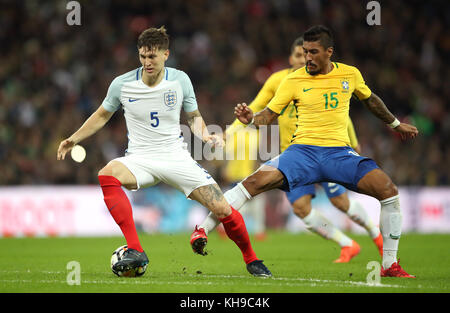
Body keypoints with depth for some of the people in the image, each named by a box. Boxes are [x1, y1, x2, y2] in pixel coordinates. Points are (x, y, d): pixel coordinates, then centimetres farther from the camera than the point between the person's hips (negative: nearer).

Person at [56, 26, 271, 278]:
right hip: (140, 159, 0)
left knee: (222, 209, -12)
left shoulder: (180, 80, -2)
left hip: (177, 157, 0)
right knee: (108, 175, -35)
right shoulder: (122, 84, -5)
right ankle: (136, 251, -35)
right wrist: (74, 139, 7)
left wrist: (205, 135, -8)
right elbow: (103, 115, 13)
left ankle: (251, 259, 17)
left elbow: (194, 117, 12)